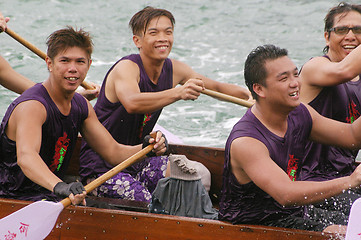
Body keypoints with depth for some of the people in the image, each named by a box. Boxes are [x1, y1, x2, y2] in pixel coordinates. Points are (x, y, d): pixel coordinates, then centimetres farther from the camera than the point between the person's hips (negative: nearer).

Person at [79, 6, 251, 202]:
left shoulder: (173, 69, 2)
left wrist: (250, 96, -7)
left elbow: (216, 87, 12)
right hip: (102, 167, -7)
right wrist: (178, 93, -56)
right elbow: (132, 103, -43)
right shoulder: (126, 68, -20)